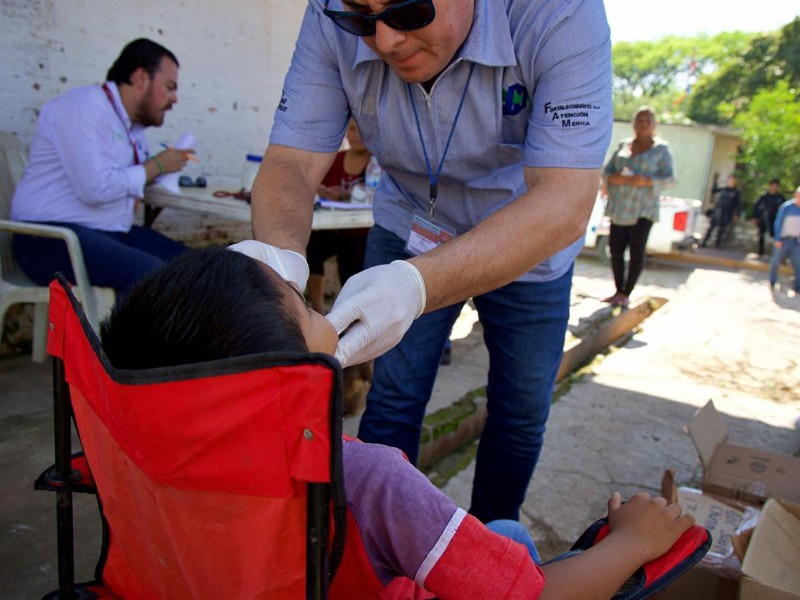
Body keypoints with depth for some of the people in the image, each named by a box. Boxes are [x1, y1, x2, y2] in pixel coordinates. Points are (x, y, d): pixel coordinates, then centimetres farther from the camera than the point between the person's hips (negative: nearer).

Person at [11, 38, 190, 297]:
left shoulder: (133, 124, 14)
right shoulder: (84, 107, -12)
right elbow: (96, 188, -23)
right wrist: (156, 166, -10)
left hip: (113, 234, 9)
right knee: (149, 274, -31)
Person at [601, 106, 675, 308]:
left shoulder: (661, 148, 3)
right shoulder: (623, 145, 14)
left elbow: (670, 177, -4)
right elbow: (606, 171, 11)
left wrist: (646, 181, -20)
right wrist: (614, 178, -12)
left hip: (643, 209, -4)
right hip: (619, 207, 4)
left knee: (636, 251, -5)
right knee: (615, 249, 2)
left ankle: (626, 294, 2)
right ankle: (618, 291, 14)